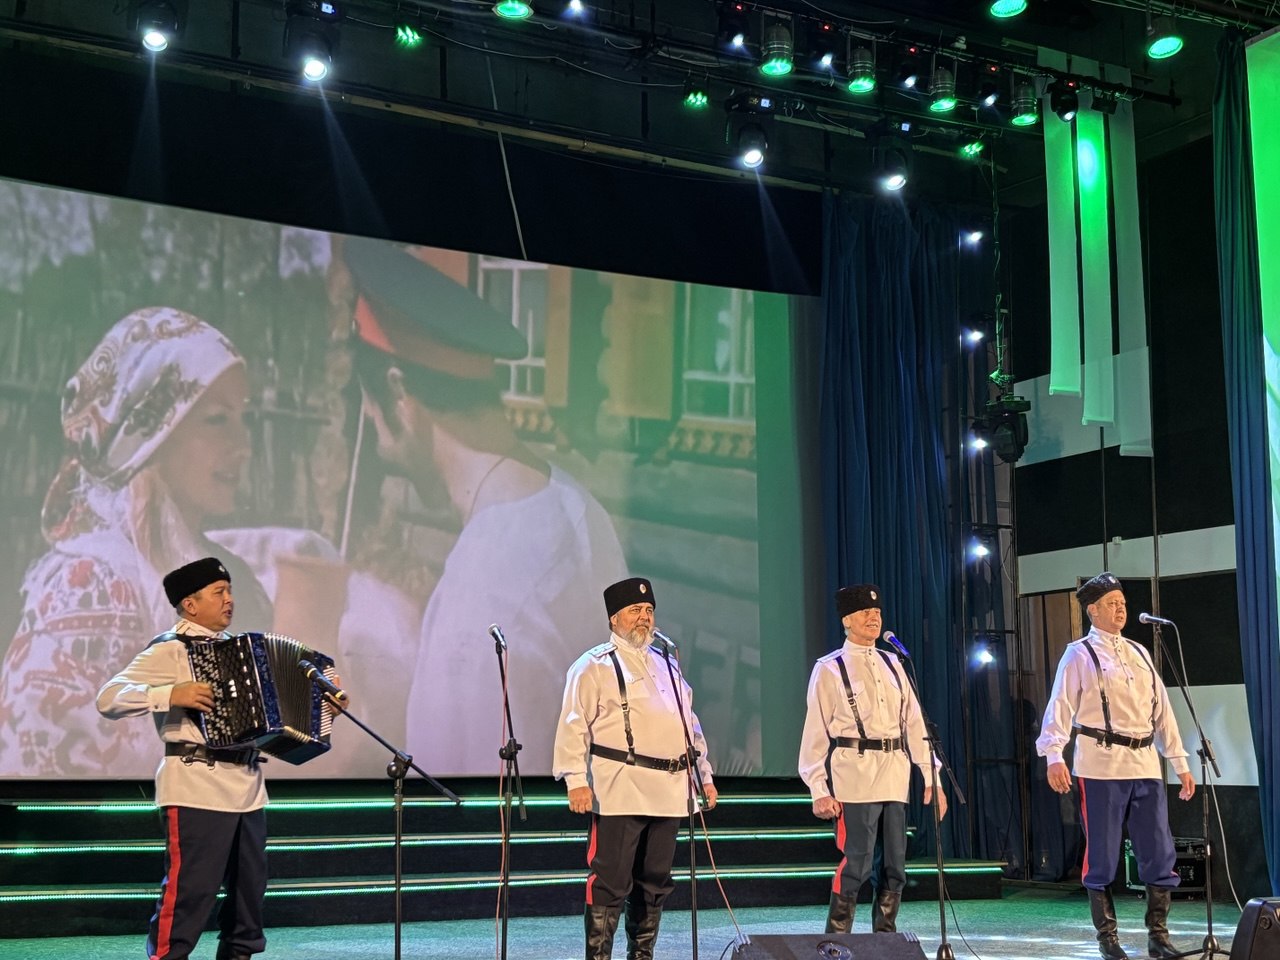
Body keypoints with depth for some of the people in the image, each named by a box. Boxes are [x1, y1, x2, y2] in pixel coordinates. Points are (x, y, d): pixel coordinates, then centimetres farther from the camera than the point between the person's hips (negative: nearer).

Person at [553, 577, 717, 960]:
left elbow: (690, 725, 25)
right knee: (611, 883, -7)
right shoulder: (595, 666, -1)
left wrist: (704, 775, 21)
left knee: (655, 882, 13)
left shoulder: (667, 666, 20)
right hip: (620, 792, -7)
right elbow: (574, 726, -7)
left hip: (668, 790, 7)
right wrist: (576, 780, -16)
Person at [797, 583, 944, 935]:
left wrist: (931, 777, 8)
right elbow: (816, 732, -3)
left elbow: (914, 722, 13)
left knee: (893, 868, 10)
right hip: (854, 777, -6)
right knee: (856, 866, -7)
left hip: (893, 777, 6)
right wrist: (819, 791, -9)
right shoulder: (829, 669, -1)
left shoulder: (892, 664, 15)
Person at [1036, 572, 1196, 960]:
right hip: (1101, 766, -5)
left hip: (1145, 765, 5)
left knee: (1159, 854, 5)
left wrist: (1180, 762, 16)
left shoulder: (1139, 654, 16)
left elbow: (1161, 710, 18)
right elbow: (1061, 707, -11)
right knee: (1102, 856, 1)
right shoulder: (1079, 654, -1)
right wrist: (1054, 756, -24)